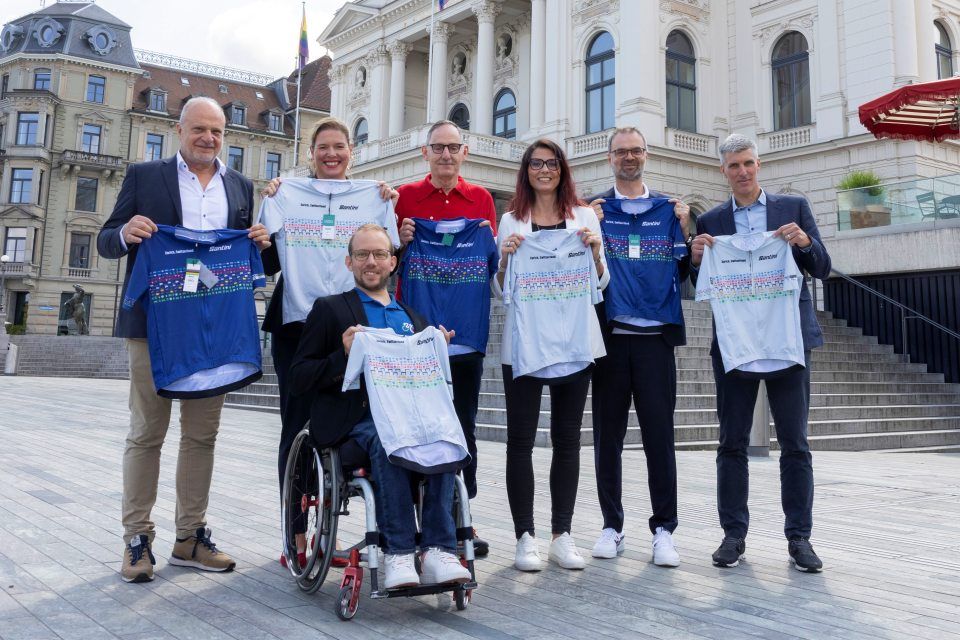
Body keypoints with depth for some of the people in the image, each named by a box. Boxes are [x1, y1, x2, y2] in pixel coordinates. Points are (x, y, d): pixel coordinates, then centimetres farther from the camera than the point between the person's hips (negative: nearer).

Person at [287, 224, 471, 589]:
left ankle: (438, 552, -29)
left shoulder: (413, 318, 26)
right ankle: (397, 554, -29)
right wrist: (343, 355, -12)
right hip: (355, 419, -3)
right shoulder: (330, 309, 13)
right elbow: (299, 381, 4)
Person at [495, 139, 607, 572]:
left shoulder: (585, 217, 10)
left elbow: (601, 284, 11)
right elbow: (501, 290, 9)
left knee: (567, 439, 6)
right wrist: (505, 258, -9)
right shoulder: (512, 221, 9)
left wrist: (595, 251, -7)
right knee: (521, 439, 0)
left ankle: (562, 535, 15)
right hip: (523, 341, -1)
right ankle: (525, 537, 8)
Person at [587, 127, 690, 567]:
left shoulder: (669, 207, 10)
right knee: (607, 436, 7)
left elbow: (682, 272, 7)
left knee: (660, 435, 2)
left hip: (655, 336, 0)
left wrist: (682, 230, -7)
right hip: (609, 336, 0)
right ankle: (612, 526, 18)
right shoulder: (594, 208, 8)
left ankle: (663, 529, 12)